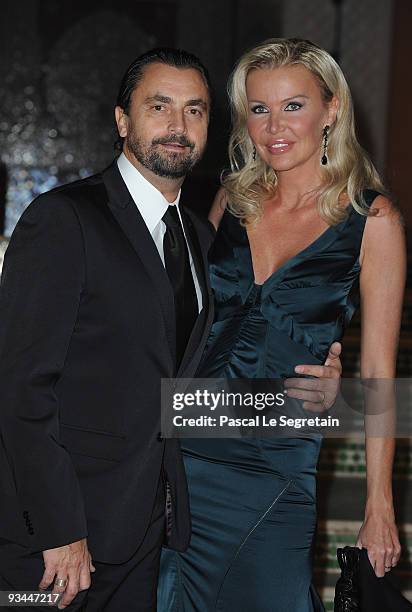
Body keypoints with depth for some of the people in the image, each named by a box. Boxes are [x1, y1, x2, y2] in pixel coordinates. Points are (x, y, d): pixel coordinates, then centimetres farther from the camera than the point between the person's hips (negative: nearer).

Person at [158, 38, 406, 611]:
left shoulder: (373, 220, -5)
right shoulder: (232, 199, 6)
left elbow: (378, 370, -4)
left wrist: (379, 507, -5)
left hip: (281, 463, -3)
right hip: (184, 450, 3)